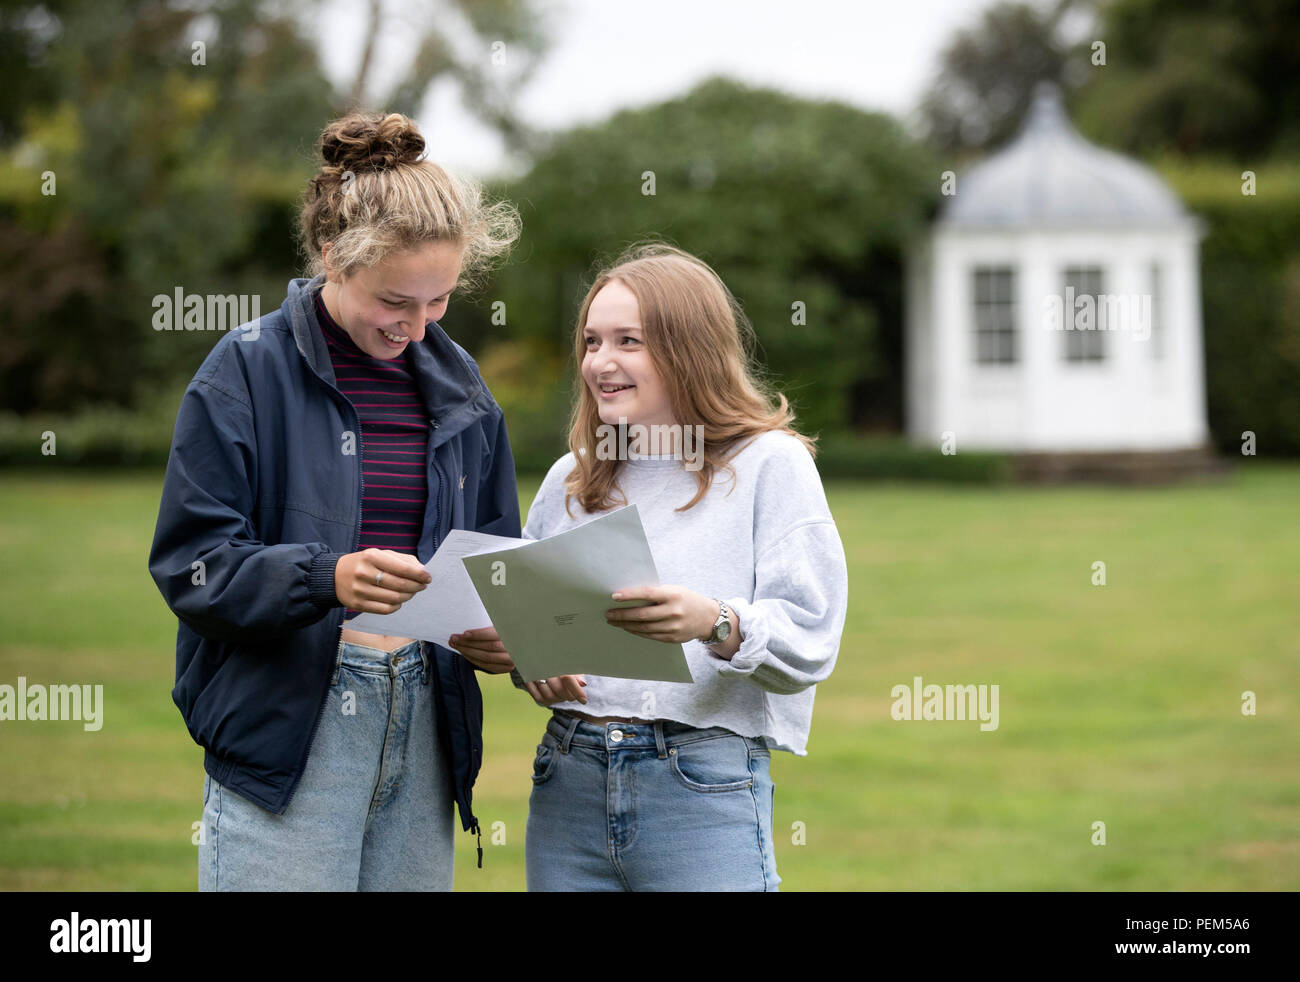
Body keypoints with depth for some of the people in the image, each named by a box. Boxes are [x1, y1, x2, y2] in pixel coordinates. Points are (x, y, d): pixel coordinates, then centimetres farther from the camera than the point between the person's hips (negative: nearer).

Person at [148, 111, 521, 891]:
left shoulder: (456, 381, 13)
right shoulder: (249, 371, -3)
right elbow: (192, 564, -9)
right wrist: (327, 577, -25)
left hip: (424, 726, 5)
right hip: (286, 726, -5)